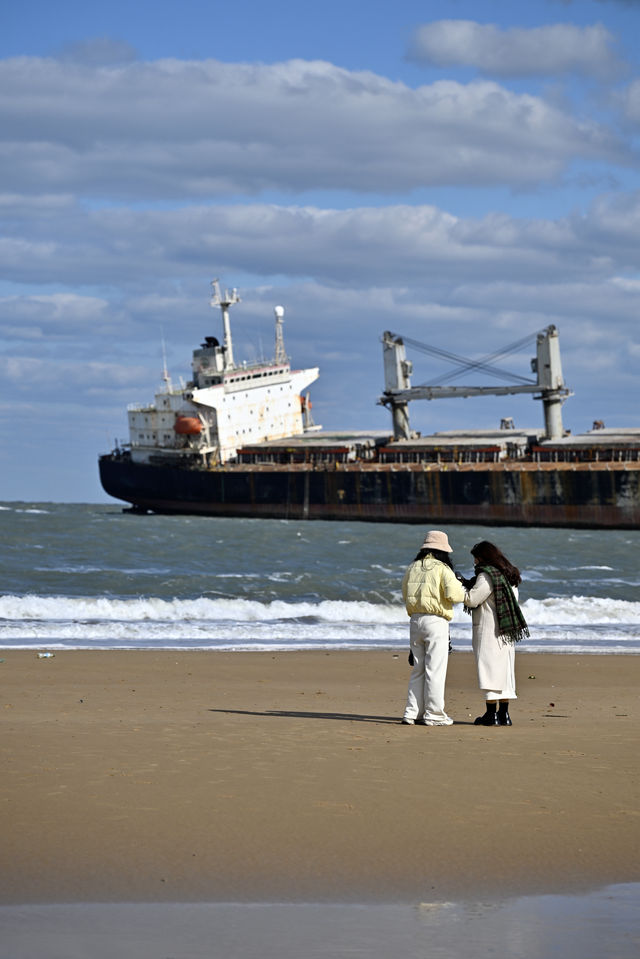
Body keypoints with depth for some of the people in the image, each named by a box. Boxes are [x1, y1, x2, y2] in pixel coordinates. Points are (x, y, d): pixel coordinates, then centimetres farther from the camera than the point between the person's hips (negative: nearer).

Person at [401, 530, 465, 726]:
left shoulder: (413, 568, 12)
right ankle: (433, 715, 0)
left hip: (415, 620, 6)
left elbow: (405, 594, 17)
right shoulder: (442, 568, -6)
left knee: (418, 668, 12)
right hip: (436, 621, -6)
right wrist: (461, 588, 5)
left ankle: (412, 712, 10)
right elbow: (453, 594, -16)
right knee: (435, 669, -2)